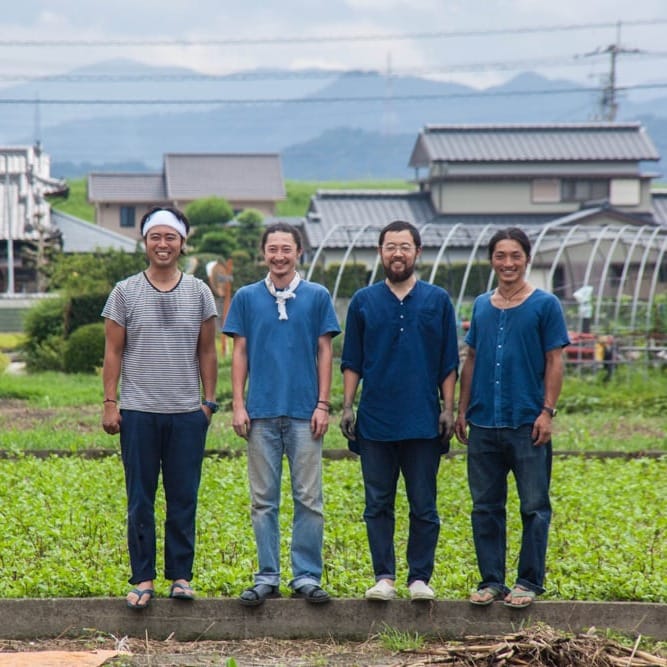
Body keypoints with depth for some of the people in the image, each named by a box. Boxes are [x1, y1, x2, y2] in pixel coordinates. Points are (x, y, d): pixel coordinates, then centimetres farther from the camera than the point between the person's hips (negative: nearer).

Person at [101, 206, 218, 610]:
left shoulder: (199, 293, 6)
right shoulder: (125, 293, 3)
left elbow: (207, 352, 10)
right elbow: (113, 352, 4)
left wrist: (209, 401, 5)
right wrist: (110, 402, -2)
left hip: (187, 413, 1)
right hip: (138, 413, -1)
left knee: (184, 499, 4)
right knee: (140, 500, 3)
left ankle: (181, 576, 13)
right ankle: (143, 579, 9)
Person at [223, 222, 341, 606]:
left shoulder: (317, 297, 6)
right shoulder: (247, 298, 8)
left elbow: (325, 352, 5)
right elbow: (240, 353, 9)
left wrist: (323, 405, -2)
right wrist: (238, 405, 1)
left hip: (304, 412, -1)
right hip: (262, 412, 1)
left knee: (309, 498, -1)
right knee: (263, 499, 4)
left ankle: (307, 576, 5)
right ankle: (267, 577, 10)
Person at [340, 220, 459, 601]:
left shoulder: (437, 301, 7)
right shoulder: (364, 302, 8)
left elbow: (449, 364, 7)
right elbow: (352, 362, 11)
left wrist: (448, 409, 0)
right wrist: (347, 406, 2)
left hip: (423, 422, -1)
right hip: (375, 422, 1)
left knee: (424, 505, 2)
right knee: (378, 504, 3)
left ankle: (420, 578, 9)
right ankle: (384, 577, 9)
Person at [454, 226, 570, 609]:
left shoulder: (545, 305, 0)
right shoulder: (481, 306, 12)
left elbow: (555, 363, -2)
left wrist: (547, 412, -10)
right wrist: (462, 410, 12)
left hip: (527, 424, -4)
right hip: (484, 424, 4)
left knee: (534, 506, 0)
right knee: (486, 507, 7)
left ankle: (530, 582, 8)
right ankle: (491, 581, 15)